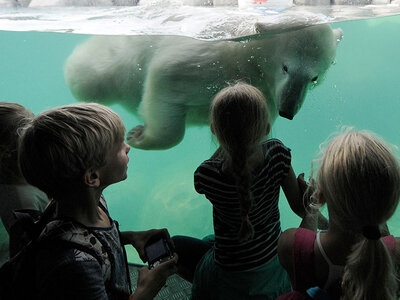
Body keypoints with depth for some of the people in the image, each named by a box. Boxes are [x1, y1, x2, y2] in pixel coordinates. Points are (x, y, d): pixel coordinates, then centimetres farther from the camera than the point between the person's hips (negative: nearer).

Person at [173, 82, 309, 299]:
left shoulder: (206, 176, -31)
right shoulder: (277, 154, -24)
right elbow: (301, 208, -10)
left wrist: (230, 139, -9)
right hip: (275, 265, 4)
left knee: (174, 245, 21)